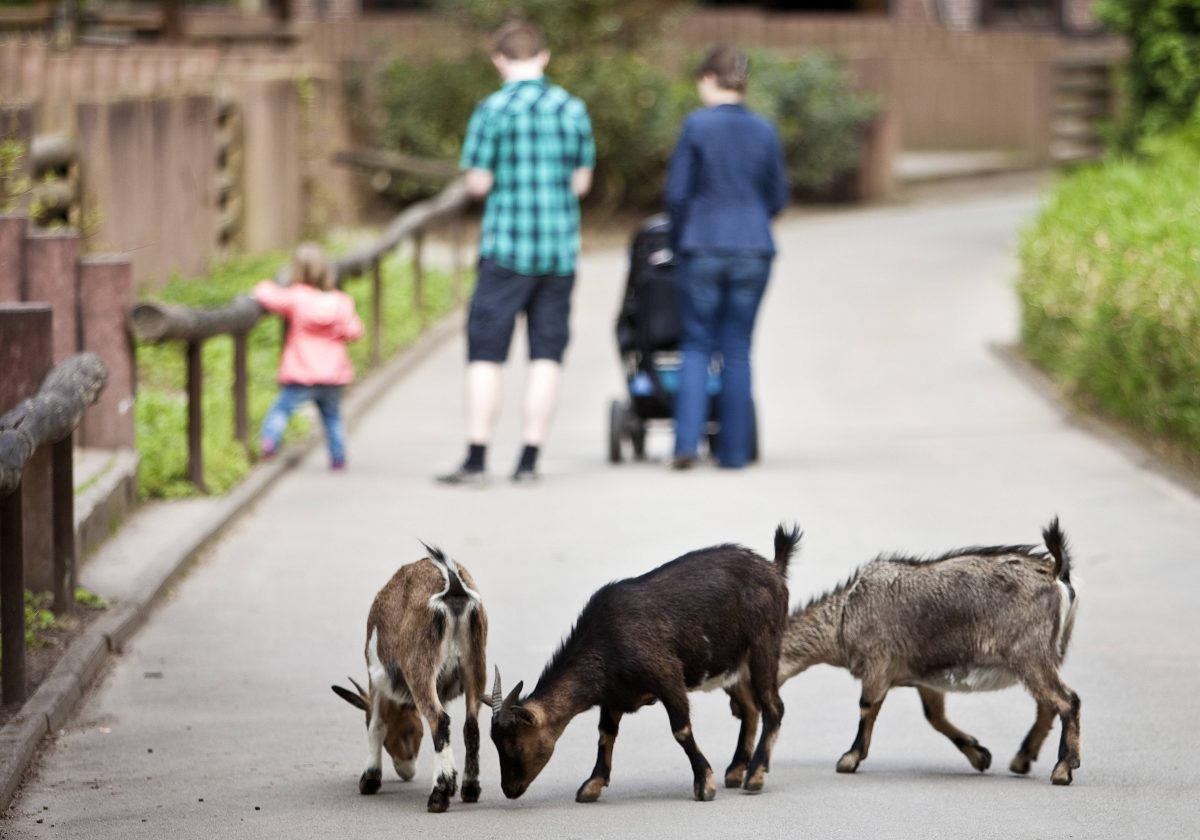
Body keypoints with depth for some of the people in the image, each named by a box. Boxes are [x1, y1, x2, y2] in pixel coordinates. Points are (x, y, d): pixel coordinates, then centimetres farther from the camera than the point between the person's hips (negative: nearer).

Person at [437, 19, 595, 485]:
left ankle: (477, 459, -2)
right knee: (546, 353, 7)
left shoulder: (493, 110, -8)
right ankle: (529, 459, 6)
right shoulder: (573, 109, 4)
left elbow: (478, 184, -7)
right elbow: (581, 181, 9)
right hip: (560, 249, 4)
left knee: (486, 353, 1)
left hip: (507, 248, -4)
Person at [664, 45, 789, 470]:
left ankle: (687, 440, -6)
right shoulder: (765, 131, 3)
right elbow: (778, 196, 9)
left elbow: (676, 192, -5)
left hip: (703, 248, -2)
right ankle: (734, 451, 8)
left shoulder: (697, 125, -7)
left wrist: (681, 239, 10)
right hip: (754, 249, 2)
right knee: (737, 351, 8)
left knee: (696, 345, 7)